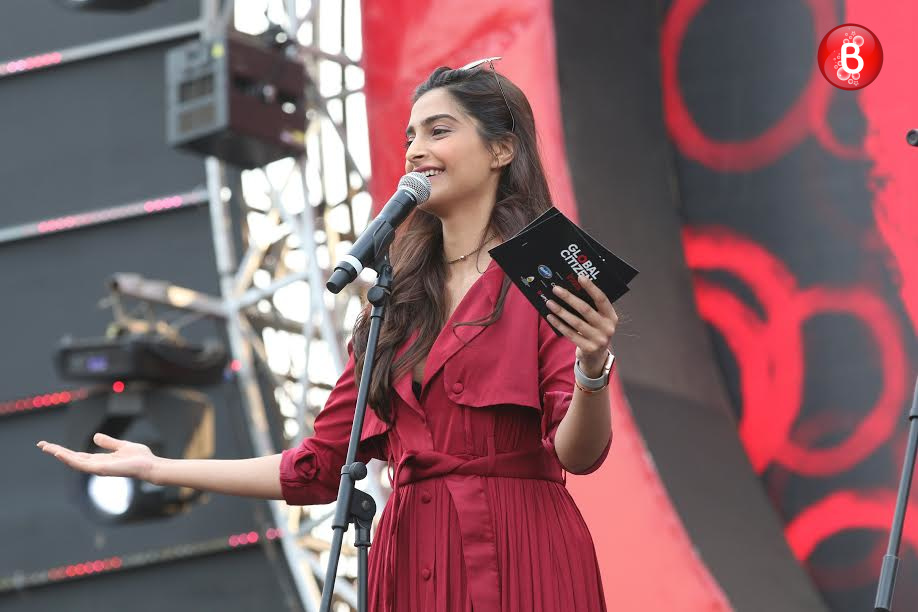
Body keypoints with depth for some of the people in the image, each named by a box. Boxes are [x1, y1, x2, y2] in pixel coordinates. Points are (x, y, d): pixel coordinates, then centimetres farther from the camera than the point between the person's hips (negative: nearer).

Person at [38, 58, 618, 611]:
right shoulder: (397, 304, 15)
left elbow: (577, 454, -9)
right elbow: (319, 466, 14)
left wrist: (592, 369, -30)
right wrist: (155, 468, 15)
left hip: (516, 559, -5)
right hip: (412, 561, 5)